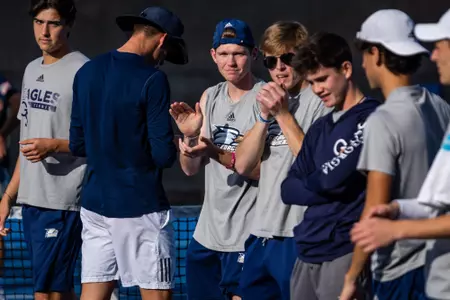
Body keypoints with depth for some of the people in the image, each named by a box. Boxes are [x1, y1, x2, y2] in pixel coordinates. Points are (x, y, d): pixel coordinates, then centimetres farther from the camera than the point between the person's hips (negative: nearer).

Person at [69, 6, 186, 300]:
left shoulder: (86, 73, 7)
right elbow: (164, 155, -14)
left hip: (94, 203, 6)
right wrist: (173, 148, 8)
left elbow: (77, 145, 12)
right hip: (140, 207, -6)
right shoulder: (152, 80, -12)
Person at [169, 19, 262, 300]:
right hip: (207, 232, 7)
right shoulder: (210, 97, 10)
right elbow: (191, 169, 10)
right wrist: (189, 137, -9)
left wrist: (218, 153, -27)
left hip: (246, 235, -7)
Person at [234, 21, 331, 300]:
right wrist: (265, 116, -3)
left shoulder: (321, 101, -6)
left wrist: (283, 114, -14)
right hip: (261, 234, 8)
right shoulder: (272, 101, 17)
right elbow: (243, 165, 9)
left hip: (299, 237, -8)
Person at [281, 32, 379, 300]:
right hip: (308, 252, 8)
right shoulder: (319, 129, 18)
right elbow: (288, 190, 13)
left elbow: (336, 178, -15)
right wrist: (326, 189, -5)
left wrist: (309, 181, 6)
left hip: (346, 251, -8)